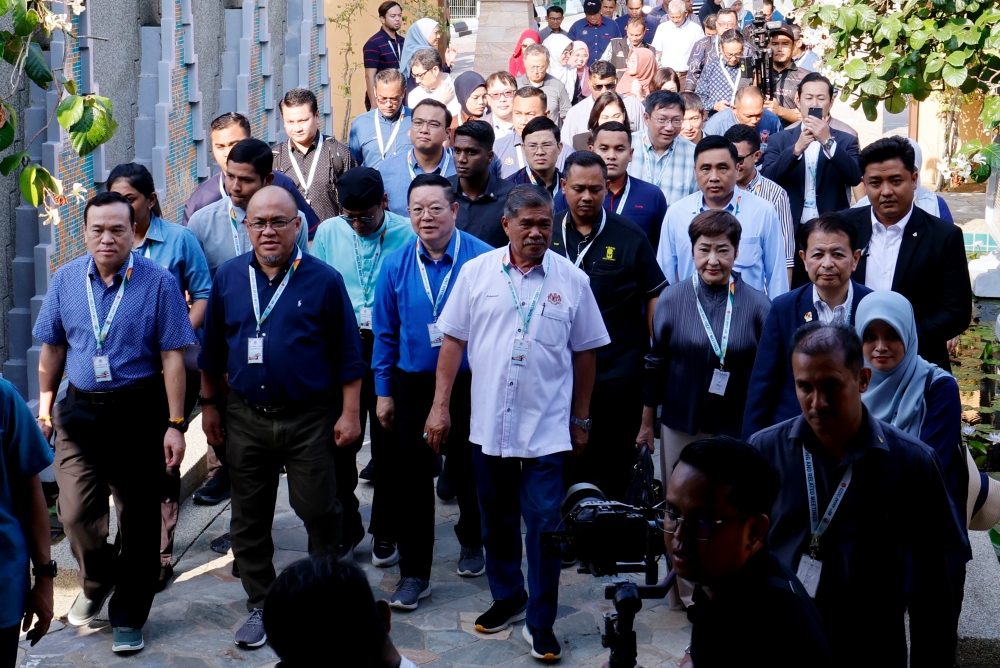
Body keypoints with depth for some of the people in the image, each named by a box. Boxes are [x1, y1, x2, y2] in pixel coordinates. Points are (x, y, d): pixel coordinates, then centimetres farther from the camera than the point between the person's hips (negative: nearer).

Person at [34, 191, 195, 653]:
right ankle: (97, 582, 30)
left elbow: (172, 358, -10)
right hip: (80, 411, 3)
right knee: (75, 511, -2)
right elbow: (52, 347, 12)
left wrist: (175, 424, -11)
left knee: (139, 517, 6)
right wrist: (45, 405, 13)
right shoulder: (66, 280, 3)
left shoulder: (159, 283, -9)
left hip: (140, 413, -3)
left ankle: (128, 617, 22)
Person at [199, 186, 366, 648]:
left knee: (319, 512, 3)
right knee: (249, 518, 10)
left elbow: (347, 354, -2)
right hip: (246, 417, 3)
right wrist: (209, 406, 12)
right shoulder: (228, 277, 5)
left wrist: (349, 413, -5)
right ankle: (260, 605, 25)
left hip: (308, 419, -3)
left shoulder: (323, 280, -4)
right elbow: (213, 349, 12)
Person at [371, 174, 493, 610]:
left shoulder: (483, 259, -11)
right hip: (413, 385, 2)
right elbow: (385, 332, 6)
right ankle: (414, 573, 15)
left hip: (470, 384, -2)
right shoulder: (396, 265, -1)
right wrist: (384, 391, 5)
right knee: (410, 479, 4)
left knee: (469, 472, 15)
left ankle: (471, 542, 42)